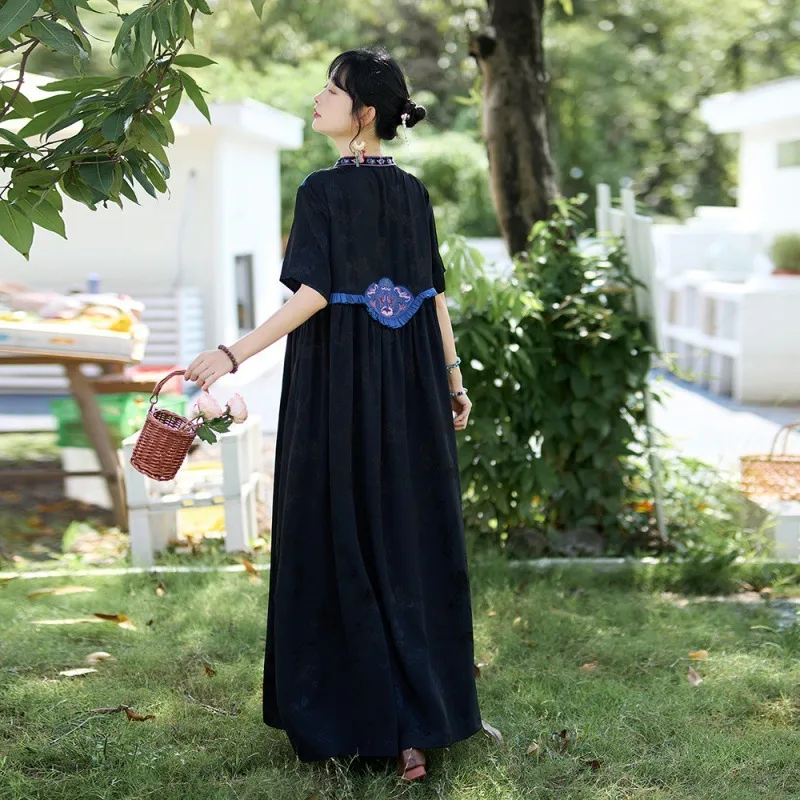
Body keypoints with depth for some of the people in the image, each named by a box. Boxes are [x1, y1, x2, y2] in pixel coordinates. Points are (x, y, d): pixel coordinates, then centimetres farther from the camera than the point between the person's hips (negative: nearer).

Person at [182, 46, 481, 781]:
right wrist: (453, 379, 16)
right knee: (413, 542, 10)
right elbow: (435, 294, 9)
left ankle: (349, 717, 10)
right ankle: (421, 720, 12)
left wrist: (235, 354, -22)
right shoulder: (413, 193, 8)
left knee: (339, 544, 4)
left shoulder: (323, 190, -10)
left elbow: (314, 294, -18)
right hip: (407, 389, 5)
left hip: (338, 387, -5)